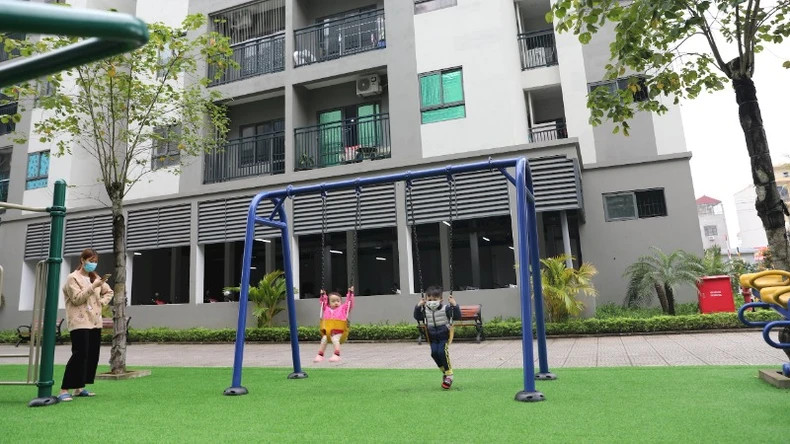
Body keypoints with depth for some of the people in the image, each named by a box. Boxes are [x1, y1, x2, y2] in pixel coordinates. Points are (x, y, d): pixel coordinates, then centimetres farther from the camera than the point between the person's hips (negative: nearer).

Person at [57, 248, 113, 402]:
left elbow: (109, 292, 24)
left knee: (92, 355, 6)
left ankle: (79, 388, 16)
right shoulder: (73, 278, -3)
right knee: (80, 354, -14)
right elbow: (77, 299, -13)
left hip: (95, 322, 7)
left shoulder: (95, 278, 16)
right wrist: (93, 286, -21)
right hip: (79, 323, -7)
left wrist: (102, 302, 6)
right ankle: (64, 390, -8)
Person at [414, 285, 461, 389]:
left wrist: (454, 305, -25)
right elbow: (417, 317, 4)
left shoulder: (446, 309, -9)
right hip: (433, 337, 4)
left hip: (444, 335, -4)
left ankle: (449, 374, -5)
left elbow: (457, 316, -12)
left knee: (442, 352, -21)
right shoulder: (425, 310, 1)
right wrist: (418, 306, -8)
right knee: (434, 352, -13)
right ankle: (444, 371, 12)